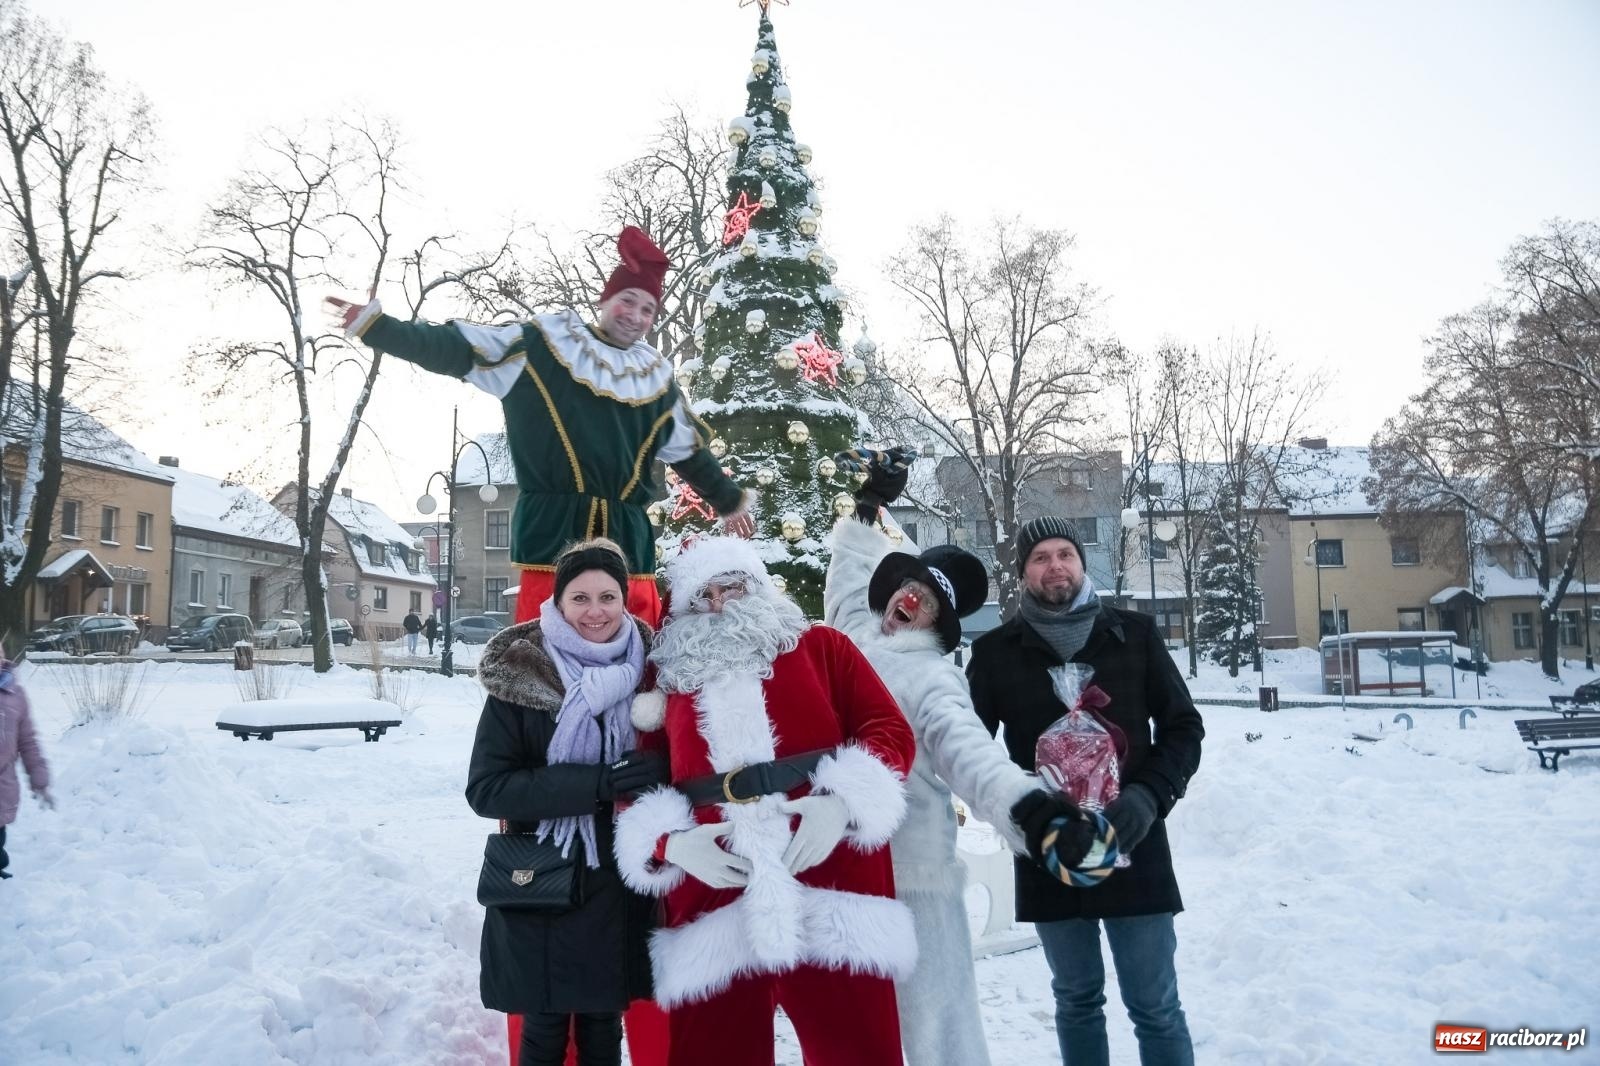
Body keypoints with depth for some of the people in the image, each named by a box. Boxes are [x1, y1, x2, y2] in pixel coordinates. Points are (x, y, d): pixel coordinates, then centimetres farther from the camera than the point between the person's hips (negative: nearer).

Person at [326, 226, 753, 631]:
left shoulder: (657, 378, 17)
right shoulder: (543, 346, 4)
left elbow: (690, 453, 29)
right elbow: (453, 349, -1)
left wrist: (729, 501, 38)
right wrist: (373, 324, -10)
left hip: (628, 538, 4)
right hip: (554, 531, -4)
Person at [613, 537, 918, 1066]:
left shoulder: (821, 646, 11)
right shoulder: (667, 677, 16)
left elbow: (889, 729, 4)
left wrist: (845, 800, -12)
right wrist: (670, 843, -5)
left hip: (834, 898, -1)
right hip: (710, 912, 2)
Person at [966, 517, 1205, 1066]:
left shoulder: (1135, 634, 0)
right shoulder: (995, 650, 0)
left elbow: (1183, 728, 3)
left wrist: (1147, 798, -14)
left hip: (1134, 849, -1)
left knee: (1156, 1008, 7)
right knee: (1076, 1000, 16)